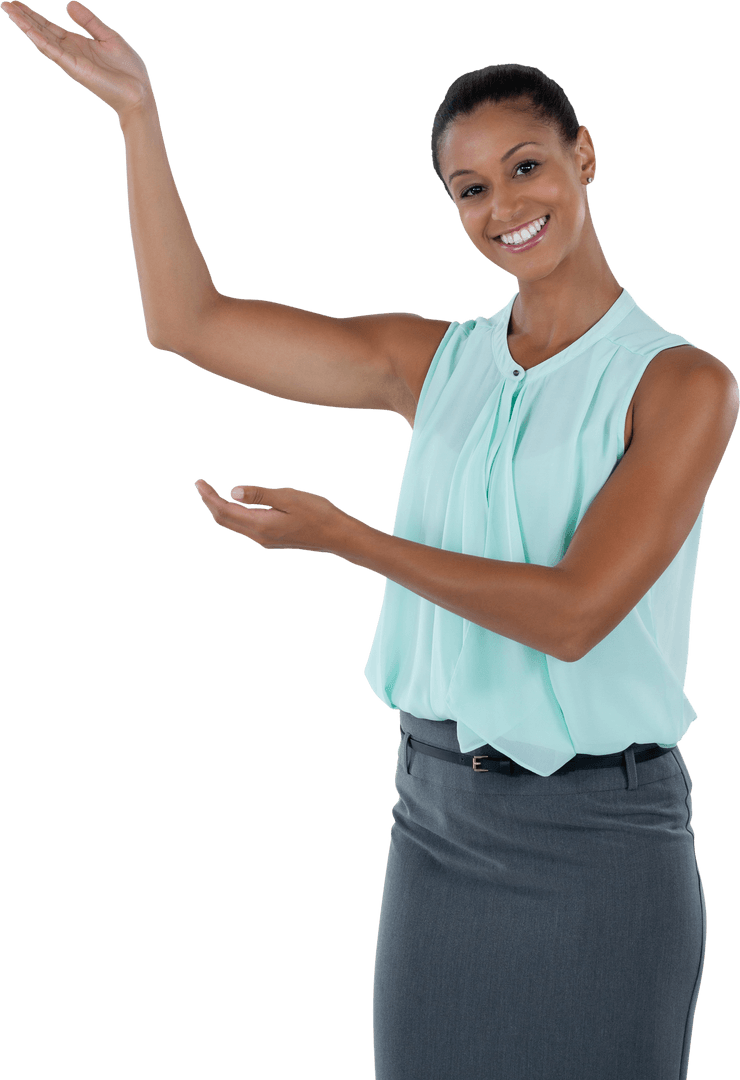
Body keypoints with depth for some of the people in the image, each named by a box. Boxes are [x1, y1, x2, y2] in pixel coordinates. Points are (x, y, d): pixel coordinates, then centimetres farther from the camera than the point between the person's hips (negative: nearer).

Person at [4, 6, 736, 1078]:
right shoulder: (434, 363, 5)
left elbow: (574, 612, -19)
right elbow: (187, 321, 1)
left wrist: (342, 535, -19)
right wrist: (137, 111, -3)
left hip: (599, 836, -4)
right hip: (439, 817, 4)